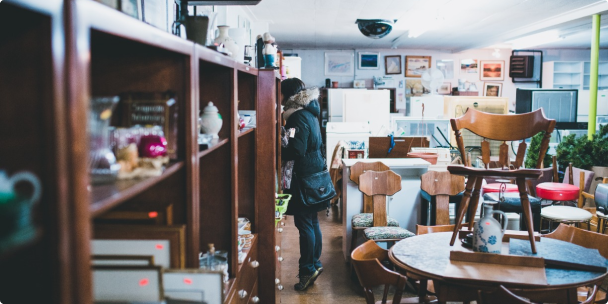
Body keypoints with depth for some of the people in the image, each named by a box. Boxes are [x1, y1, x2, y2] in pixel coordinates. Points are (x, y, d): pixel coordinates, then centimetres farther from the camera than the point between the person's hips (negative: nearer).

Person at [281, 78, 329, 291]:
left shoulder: (299, 117, -17)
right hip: (314, 172, 10)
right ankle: (315, 263, 25)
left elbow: (296, 151, -22)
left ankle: (308, 269, 5)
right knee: (312, 221, 15)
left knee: (304, 223, -2)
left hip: (305, 177, -10)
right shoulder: (308, 113, 12)